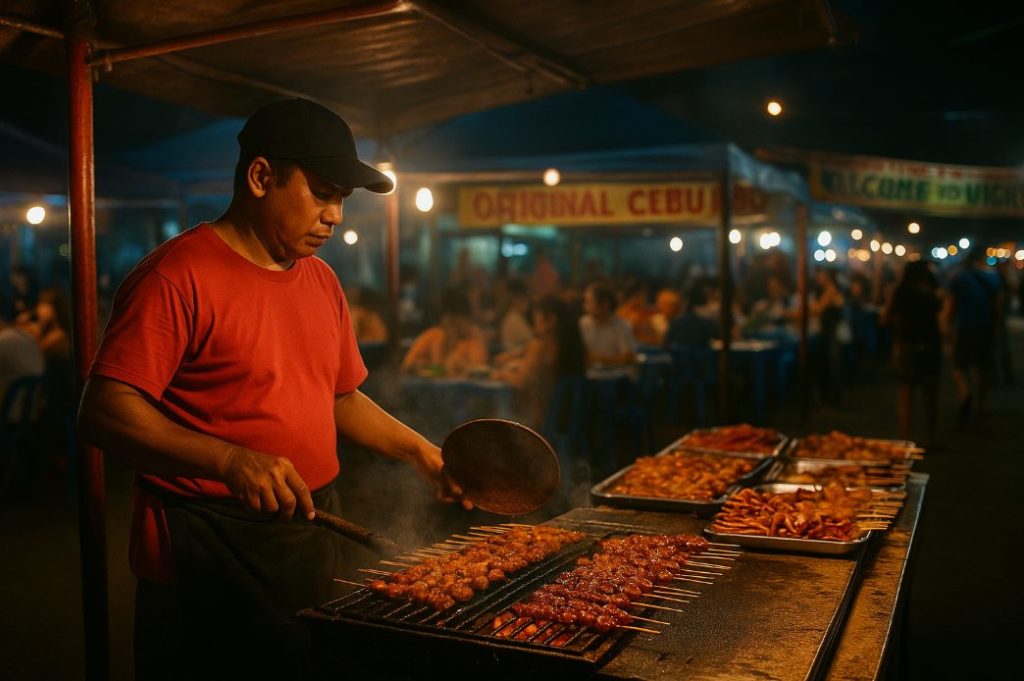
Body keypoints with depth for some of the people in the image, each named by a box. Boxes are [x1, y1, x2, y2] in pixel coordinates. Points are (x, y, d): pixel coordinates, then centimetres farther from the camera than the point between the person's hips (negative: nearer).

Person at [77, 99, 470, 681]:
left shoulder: (322, 281, 11)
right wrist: (231, 461, -31)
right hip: (208, 554, -7)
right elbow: (105, 413, -20)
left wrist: (423, 453, 9)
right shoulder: (178, 275, -13)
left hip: (315, 534, 7)